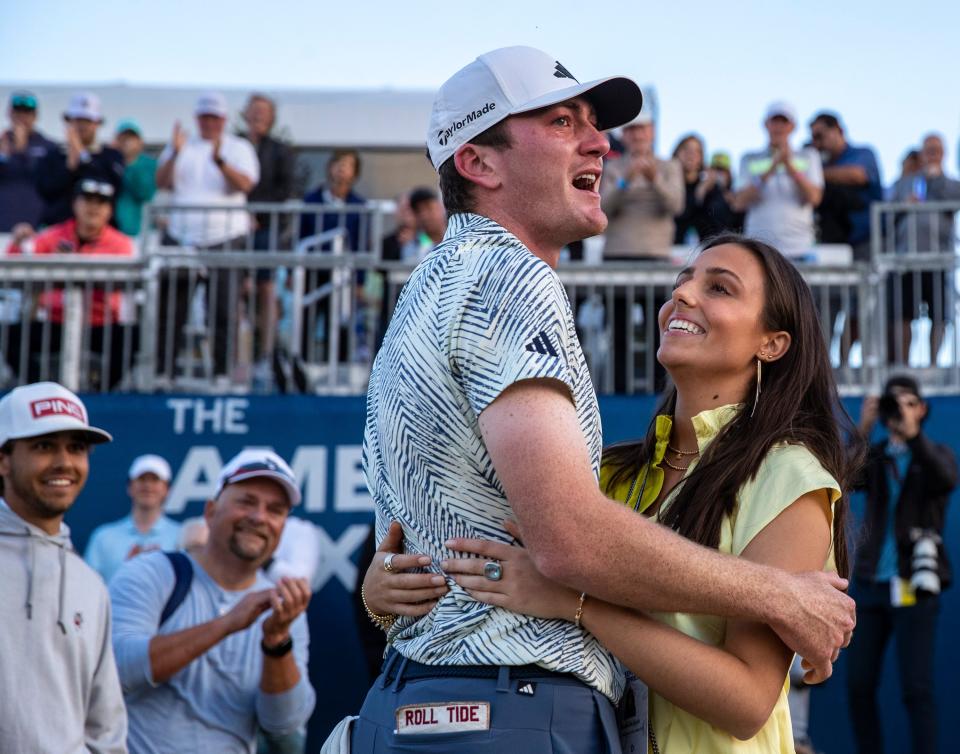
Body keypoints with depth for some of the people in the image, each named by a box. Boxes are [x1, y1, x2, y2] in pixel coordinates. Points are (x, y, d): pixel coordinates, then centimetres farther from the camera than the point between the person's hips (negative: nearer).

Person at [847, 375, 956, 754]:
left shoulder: (936, 455, 4)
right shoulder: (873, 457, 11)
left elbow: (947, 480, -20)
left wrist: (913, 433, -30)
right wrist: (862, 430, -19)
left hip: (914, 586, -3)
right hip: (870, 582, 3)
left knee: (916, 688, -8)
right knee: (858, 684, 2)